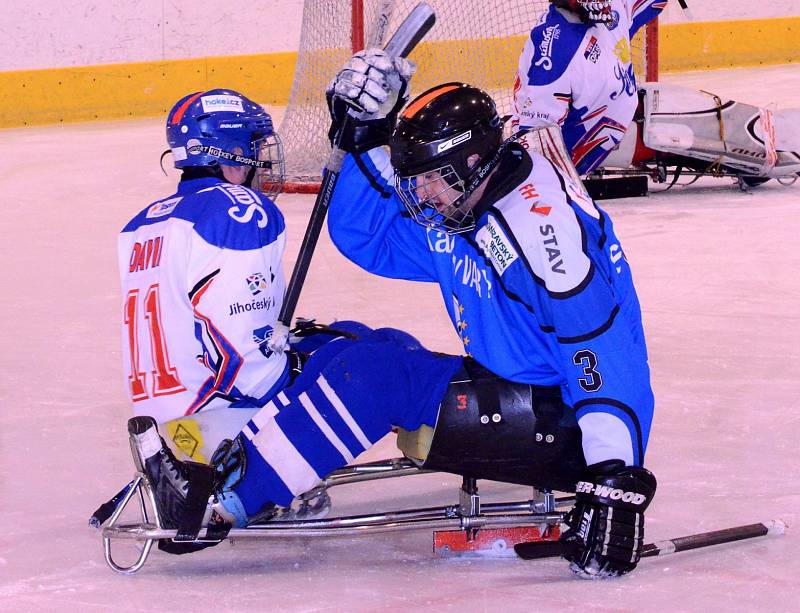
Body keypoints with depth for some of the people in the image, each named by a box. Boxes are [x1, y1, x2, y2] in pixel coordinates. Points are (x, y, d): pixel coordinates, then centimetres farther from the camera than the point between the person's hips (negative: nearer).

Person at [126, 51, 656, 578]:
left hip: (561, 423, -10)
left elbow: (605, 350, -29)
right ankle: (231, 465, -5)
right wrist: (364, 145, 5)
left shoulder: (541, 221, -23)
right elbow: (364, 236, 20)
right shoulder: (451, 213, 7)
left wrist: (616, 478, -36)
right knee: (347, 351, 6)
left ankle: (224, 504, -24)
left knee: (377, 369, -21)